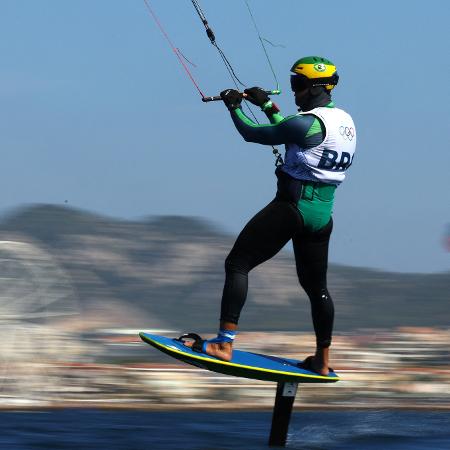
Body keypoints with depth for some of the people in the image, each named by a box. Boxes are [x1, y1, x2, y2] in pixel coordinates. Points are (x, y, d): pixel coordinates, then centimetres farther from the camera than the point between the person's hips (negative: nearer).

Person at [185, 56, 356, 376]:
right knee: (316, 285, 20)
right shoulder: (345, 121, 9)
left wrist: (234, 107, 8)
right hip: (323, 214, 8)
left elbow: (252, 134, -9)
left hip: (291, 207, -8)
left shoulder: (309, 123, -17)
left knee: (237, 264, -3)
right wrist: (268, 106, 28)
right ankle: (323, 361, 26)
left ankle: (224, 343, -11)